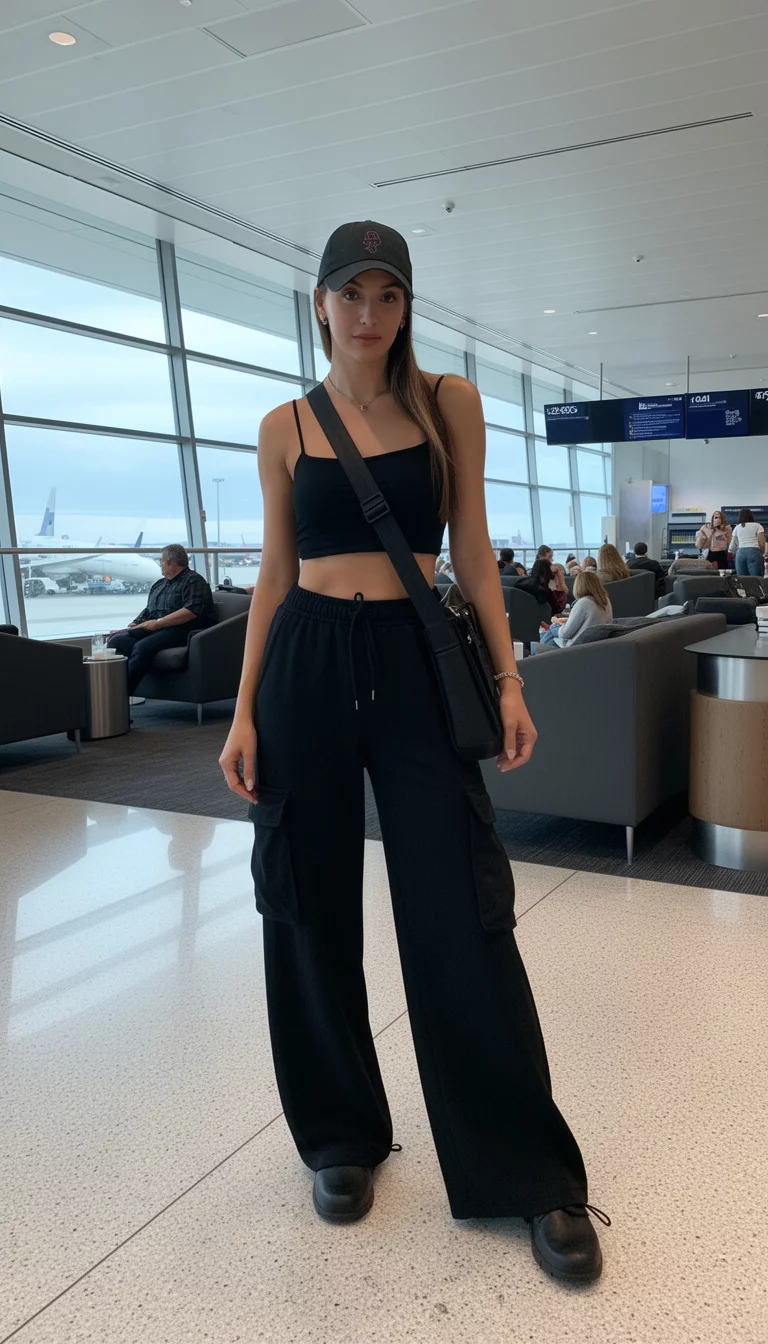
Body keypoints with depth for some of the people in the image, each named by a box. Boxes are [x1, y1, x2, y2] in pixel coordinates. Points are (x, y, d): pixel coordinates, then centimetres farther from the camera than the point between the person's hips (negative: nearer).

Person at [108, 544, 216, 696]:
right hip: (151, 629, 9)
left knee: (142, 646, -33)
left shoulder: (194, 581, 0)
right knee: (117, 640, -15)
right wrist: (132, 626, 5)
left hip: (180, 630, -8)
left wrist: (157, 623, -18)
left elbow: (191, 611, -16)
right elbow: (147, 611, 26)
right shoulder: (158, 585, 28)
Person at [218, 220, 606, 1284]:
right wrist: (245, 709, 2)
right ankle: (344, 1136, 30)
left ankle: (532, 1175, 16)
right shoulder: (285, 428, 8)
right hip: (306, 666, 2)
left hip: (416, 661, -1)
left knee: (461, 917, -2)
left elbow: (472, 550, 6)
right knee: (312, 910, 7)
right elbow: (276, 573, 8)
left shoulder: (449, 403, 6)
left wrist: (508, 679, -2)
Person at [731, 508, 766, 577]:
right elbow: (762, 543, -1)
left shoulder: (737, 527, 17)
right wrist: (762, 553, 13)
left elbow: (733, 546, 12)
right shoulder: (757, 526, 9)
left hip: (740, 553, 3)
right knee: (756, 578, -8)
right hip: (754, 552, -3)